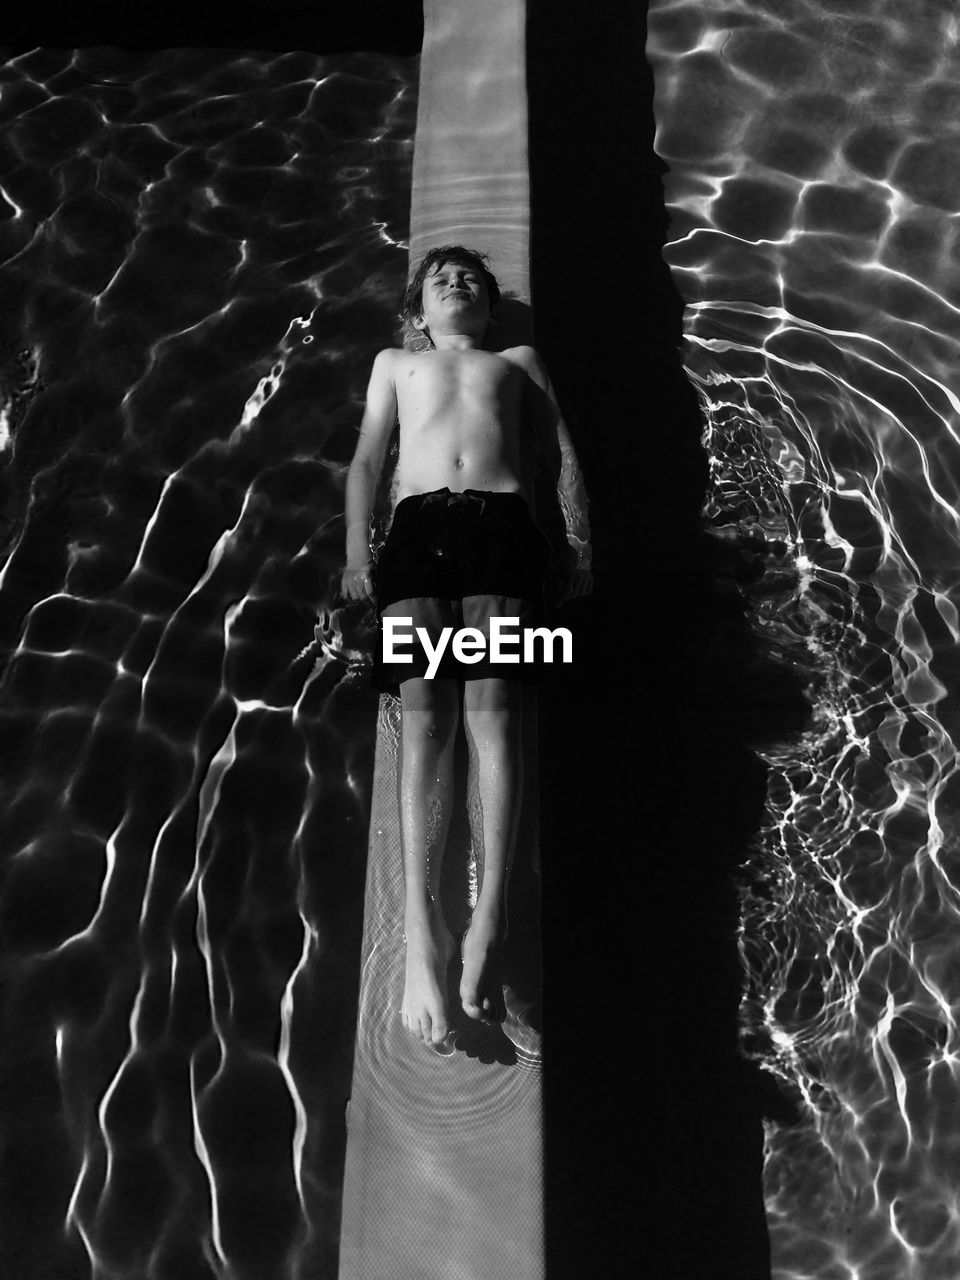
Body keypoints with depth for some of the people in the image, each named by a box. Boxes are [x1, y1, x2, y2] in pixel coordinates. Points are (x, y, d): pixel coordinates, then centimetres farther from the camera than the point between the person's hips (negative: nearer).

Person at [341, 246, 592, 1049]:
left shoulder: (520, 361, 34)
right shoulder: (395, 364, 36)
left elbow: (563, 457, 22)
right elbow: (368, 460, 23)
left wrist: (580, 548, 5)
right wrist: (357, 554, 6)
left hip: (501, 525, 0)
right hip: (418, 527, 1)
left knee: (493, 706, -23)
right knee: (425, 715, -20)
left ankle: (491, 916, -31)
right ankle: (424, 930, -30)